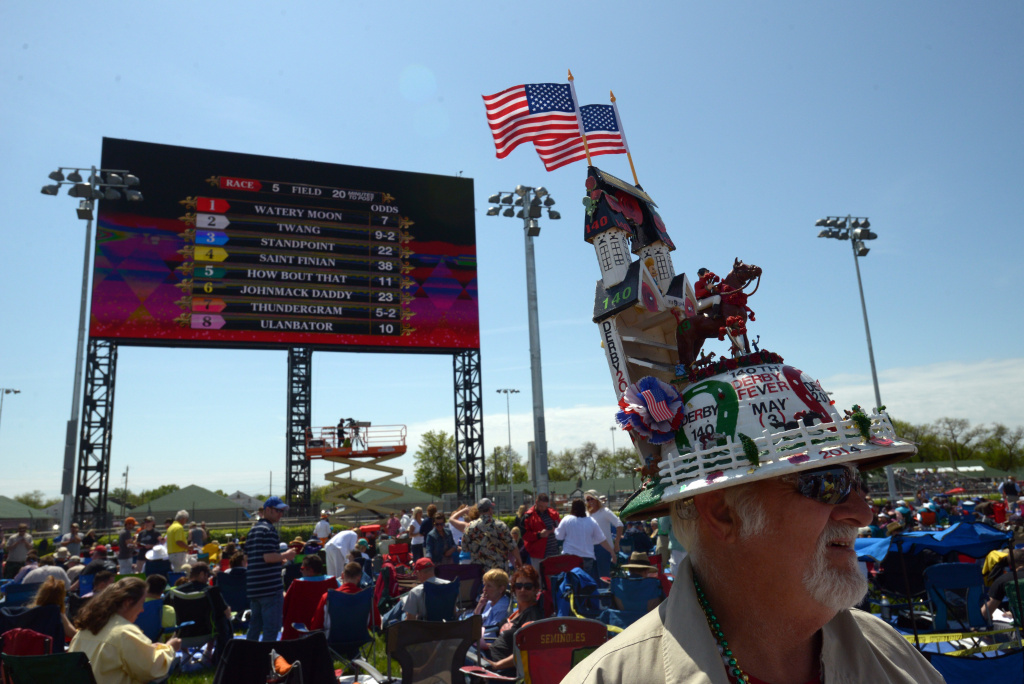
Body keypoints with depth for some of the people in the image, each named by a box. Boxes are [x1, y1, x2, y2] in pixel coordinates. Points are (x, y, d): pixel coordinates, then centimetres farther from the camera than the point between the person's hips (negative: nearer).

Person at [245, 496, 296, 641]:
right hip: (270, 586, -9)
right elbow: (268, 557, -22)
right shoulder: (269, 529, -13)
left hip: (253, 586, 9)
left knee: (254, 625, 18)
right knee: (272, 628, -2)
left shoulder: (253, 529, 16)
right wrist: (286, 555, -6)